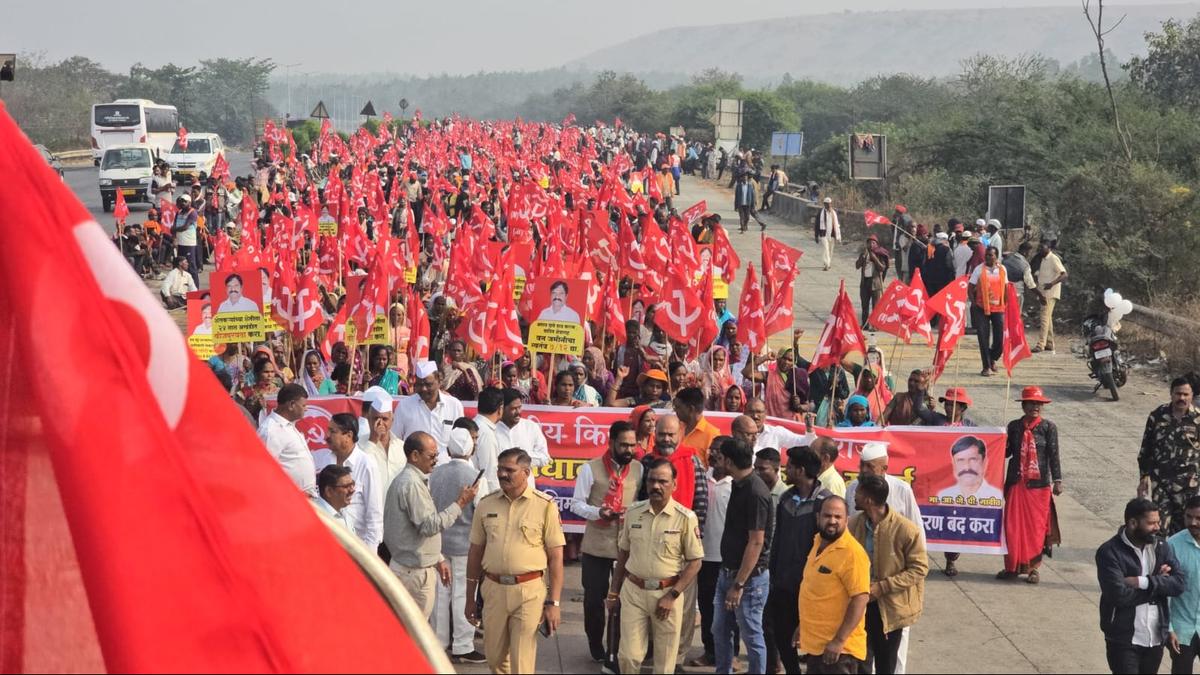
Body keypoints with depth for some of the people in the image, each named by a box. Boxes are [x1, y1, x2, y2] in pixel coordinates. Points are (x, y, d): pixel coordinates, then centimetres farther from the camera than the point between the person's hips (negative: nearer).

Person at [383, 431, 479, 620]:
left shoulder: (405, 480, 15)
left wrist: (438, 560, 22)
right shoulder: (412, 484, -19)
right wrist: (460, 503, -18)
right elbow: (429, 525, -24)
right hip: (415, 571, -10)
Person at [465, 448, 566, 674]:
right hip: (493, 588, 4)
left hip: (529, 590, -4)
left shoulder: (545, 506, -4)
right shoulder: (486, 504, 7)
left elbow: (556, 557, -3)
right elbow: (475, 552, 13)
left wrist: (553, 603, -7)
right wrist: (470, 598, 13)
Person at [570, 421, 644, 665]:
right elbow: (576, 503, -4)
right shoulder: (590, 468, -5)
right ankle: (596, 645, 26)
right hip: (596, 545, -2)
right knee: (594, 597, 7)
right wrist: (598, 513, -21)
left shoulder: (639, 469, 3)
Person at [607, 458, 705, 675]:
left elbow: (695, 562, -6)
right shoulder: (633, 512, 3)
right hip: (633, 591, 2)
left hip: (667, 593, -2)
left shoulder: (685, 518, -7)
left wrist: (672, 596, -12)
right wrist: (613, 592, 12)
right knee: (628, 656, 0)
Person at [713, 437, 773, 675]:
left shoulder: (756, 493, -21)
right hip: (728, 572, 9)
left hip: (749, 576, -9)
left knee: (752, 635, 1)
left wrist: (738, 584, -22)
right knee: (720, 631, 16)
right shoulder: (738, 486, 8)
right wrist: (730, 578, 17)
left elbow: (756, 542, -22)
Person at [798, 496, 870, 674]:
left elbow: (861, 598, -23)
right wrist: (804, 627, 23)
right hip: (814, 644, 9)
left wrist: (839, 641, -24)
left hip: (837, 649, -9)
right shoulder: (818, 543, 9)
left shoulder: (852, 552, -18)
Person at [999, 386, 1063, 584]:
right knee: (1013, 526, 2)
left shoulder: (1048, 427, -1)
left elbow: (1054, 455, -4)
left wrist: (1057, 480, -10)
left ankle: (1033, 567, 12)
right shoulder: (1014, 426, 6)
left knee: (1036, 527, 2)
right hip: (1016, 483, 2)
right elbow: (1007, 452, 12)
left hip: (1039, 485, -2)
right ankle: (1012, 566, 13)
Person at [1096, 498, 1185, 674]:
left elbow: (1180, 583, -7)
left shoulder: (1161, 547, 4)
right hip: (1124, 640, -5)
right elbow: (1119, 595, -24)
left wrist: (1144, 582, -20)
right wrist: (1159, 583, -13)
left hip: (1156, 638, 5)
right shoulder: (1110, 552, -13)